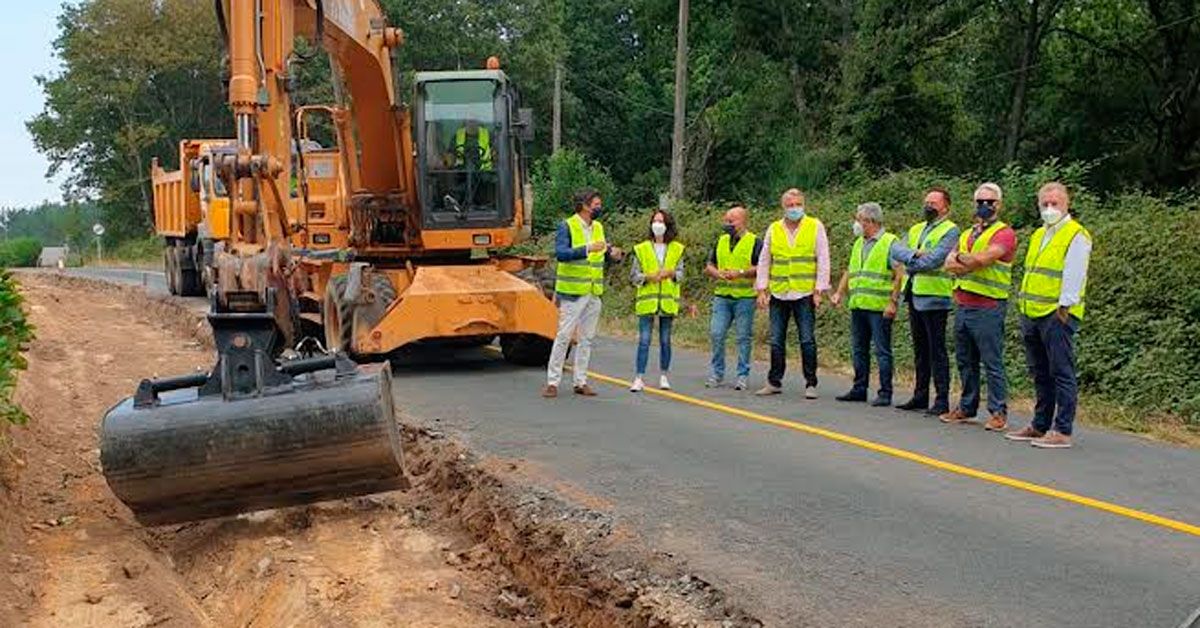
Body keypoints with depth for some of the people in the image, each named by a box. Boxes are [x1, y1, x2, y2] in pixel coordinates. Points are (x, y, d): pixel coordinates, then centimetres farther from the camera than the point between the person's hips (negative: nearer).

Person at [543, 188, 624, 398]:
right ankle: (552, 382, 2)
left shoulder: (598, 227, 12)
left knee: (587, 339, 10)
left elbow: (606, 253, 19)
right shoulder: (567, 226, -9)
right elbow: (560, 253, -23)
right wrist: (588, 249, -33)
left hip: (594, 293, 7)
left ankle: (581, 382, 17)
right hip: (573, 292, -7)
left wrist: (615, 254, -4)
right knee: (564, 336, -4)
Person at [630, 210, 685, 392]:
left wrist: (671, 273, -17)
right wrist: (649, 277, -14)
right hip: (647, 300, -1)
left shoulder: (677, 249, 7)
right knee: (644, 340, -6)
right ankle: (639, 378, -5)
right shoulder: (641, 249, 5)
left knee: (665, 341, 7)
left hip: (668, 300, 1)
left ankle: (664, 377, 18)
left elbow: (680, 274, 5)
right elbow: (633, 276, 3)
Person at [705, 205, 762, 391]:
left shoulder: (755, 242, -2)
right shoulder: (721, 241, 15)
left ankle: (742, 376, 10)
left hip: (745, 297, -4)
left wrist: (740, 273, -18)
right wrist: (716, 273, -3)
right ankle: (716, 373, 13)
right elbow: (709, 266, 19)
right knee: (716, 334, 0)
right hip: (722, 296, 5)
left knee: (743, 338, 1)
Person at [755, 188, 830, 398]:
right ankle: (774, 382, 17)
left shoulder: (815, 227, 2)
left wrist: (819, 290, -6)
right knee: (776, 341, 7)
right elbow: (764, 261, 12)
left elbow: (823, 260, 0)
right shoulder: (773, 229, 9)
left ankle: (811, 384, 6)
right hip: (778, 294, 3)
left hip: (805, 294, -3)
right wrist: (761, 290, 4)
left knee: (807, 341, -2)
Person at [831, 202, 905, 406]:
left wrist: (893, 302, -17)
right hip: (857, 305, 8)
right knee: (859, 350, 12)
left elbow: (900, 274, -11)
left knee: (882, 351, -3)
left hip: (879, 307, -8)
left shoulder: (890, 243, -6)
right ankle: (859, 389, 21)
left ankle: (885, 393, 2)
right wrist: (839, 293, 11)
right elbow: (850, 271, 23)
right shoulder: (858, 244, 17)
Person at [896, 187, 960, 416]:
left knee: (937, 351, -5)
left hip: (934, 297, -8)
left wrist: (910, 264, -6)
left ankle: (942, 401, -1)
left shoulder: (950, 231, -6)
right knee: (920, 350, 14)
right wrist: (915, 254, -13)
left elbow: (934, 260, -17)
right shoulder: (916, 230, 18)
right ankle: (920, 396, 21)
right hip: (914, 295, 8)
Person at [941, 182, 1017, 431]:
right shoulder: (966, 235, 18)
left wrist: (960, 258, -2)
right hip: (962, 305, 8)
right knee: (965, 361, 13)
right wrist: (974, 263, -11)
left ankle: (998, 412, 1)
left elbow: (983, 258, -19)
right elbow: (949, 265, 5)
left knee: (992, 362, -5)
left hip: (988, 307, -7)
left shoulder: (1004, 233, -4)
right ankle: (967, 408, 22)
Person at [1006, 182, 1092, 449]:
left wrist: (1064, 308, -18)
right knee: (1040, 374, 14)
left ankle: (1062, 432, -4)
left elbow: (1073, 276, -13)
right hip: (1031, 315, 8)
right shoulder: (1038, 235, 19)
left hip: (1058, 316, -8)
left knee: (1062, 374, -5)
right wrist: (1023, 305, 19)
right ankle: (1039, 426, 22)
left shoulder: (1076, 235, -6)